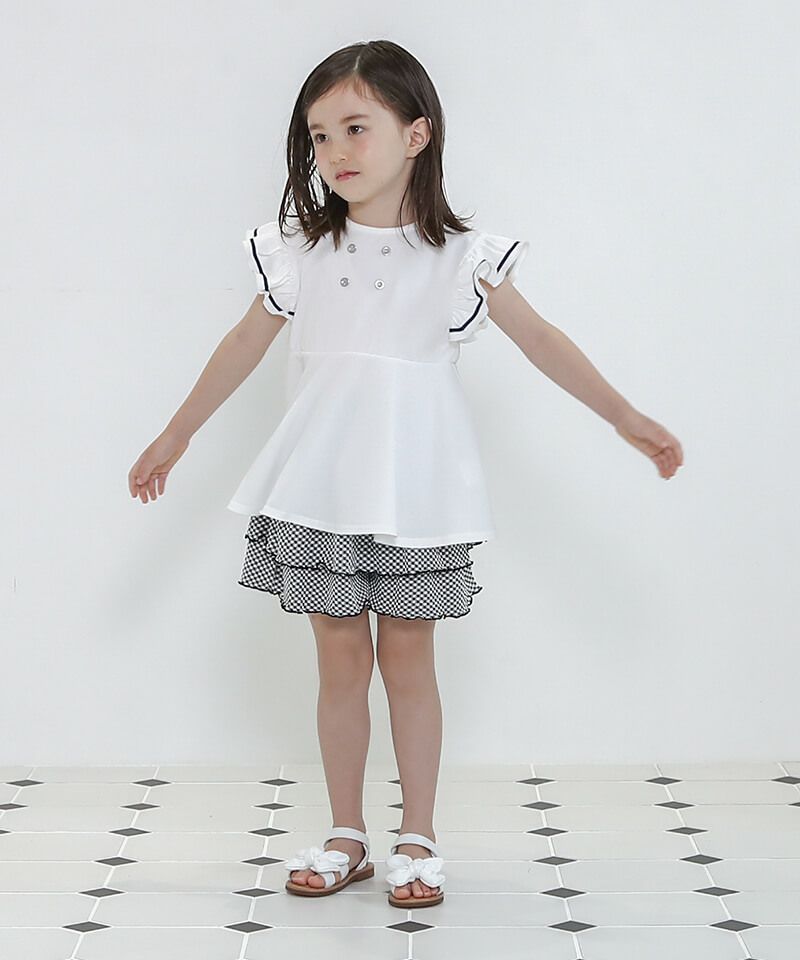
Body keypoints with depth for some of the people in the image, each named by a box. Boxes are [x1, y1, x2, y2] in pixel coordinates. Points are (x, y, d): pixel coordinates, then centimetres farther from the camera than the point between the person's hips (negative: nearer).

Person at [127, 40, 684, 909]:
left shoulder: (460, 257, -3)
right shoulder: (301, 254, 2)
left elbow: (540, 341, 1)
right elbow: (244, 347, 12)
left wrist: (626, 418, 0)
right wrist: (175, 437, 17)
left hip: (412, 487, -2)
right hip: (323, 487, 2)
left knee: (407, 660, 4)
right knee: (340, 659, 7)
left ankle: (416, 839, 16)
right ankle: (347, 837, 19)